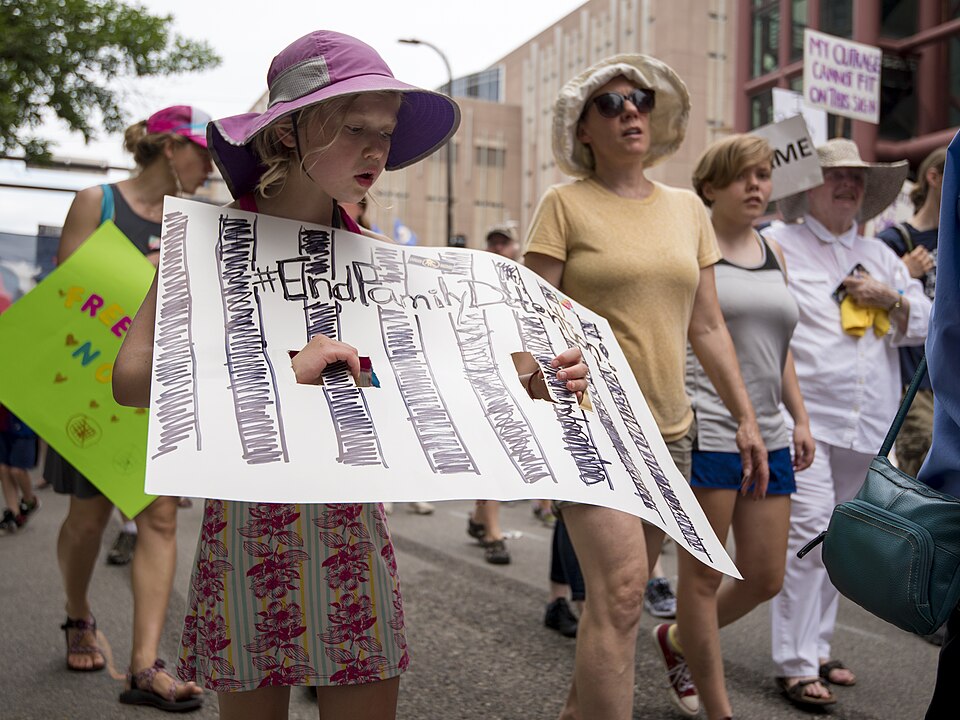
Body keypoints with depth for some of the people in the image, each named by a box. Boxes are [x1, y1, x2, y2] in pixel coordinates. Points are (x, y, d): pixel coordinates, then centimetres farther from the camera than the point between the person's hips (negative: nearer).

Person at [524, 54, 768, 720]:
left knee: (625, 589, 13)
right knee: (620, 593, -14)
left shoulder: (687, 208, 12)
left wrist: (746, 416, 11)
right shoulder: (566, 203, -3)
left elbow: (707, 327, 14)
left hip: (668, 427, 6)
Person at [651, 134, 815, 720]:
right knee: (704, 577, 3)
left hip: (768, 435, 7)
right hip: (705, 432, -7)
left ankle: (677, 638, 36)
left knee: (766, 579, 10)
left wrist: (801, 418, 14)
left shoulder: (775, 254, 17)